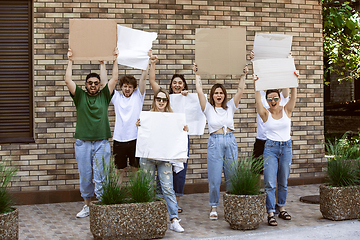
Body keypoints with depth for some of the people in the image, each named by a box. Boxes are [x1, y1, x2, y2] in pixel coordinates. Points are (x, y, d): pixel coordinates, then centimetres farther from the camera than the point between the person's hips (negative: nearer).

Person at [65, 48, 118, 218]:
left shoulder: (104, 96, 8)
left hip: (102, 143, -1)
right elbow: (68, 80, -3)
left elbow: (114, 79, 1)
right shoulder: (80, 96, 7)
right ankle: (87, 205, 19)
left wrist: (114, 60, -1)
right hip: (82, 142, 1)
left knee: (101, 177, -2)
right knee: (85, 177, 7)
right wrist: (70, 61, -4)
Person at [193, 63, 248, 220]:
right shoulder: (208, 108, 4)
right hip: (215, 142, -2)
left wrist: (243, 75, -1)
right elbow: (199, 91, -5)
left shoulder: (230, 107, 9)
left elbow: (240, 90, 3)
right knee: (214, 177, -2)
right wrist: (197, 75, -3)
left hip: (230, 142, 2)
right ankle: (213, 206, 9)